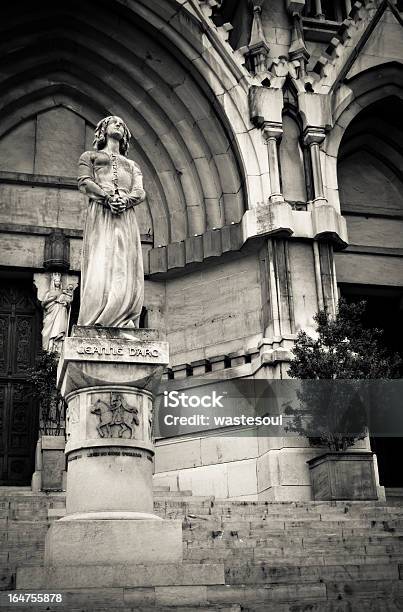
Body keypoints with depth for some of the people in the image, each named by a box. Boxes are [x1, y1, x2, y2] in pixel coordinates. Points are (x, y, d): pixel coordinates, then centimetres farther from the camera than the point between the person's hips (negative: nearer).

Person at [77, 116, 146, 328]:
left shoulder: (132, 165, 33)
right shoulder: (90, 156, 23)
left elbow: (140, 191, 14)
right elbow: (84, 182, 5)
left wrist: (126, 199, -10)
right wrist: (107, 196, -15)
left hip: (127, 217, 4)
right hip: (100, 214, -3)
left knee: (126, 268, -11)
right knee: (100, 265, -18)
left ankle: (122, 323, -16)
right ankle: (93, 326, -23)